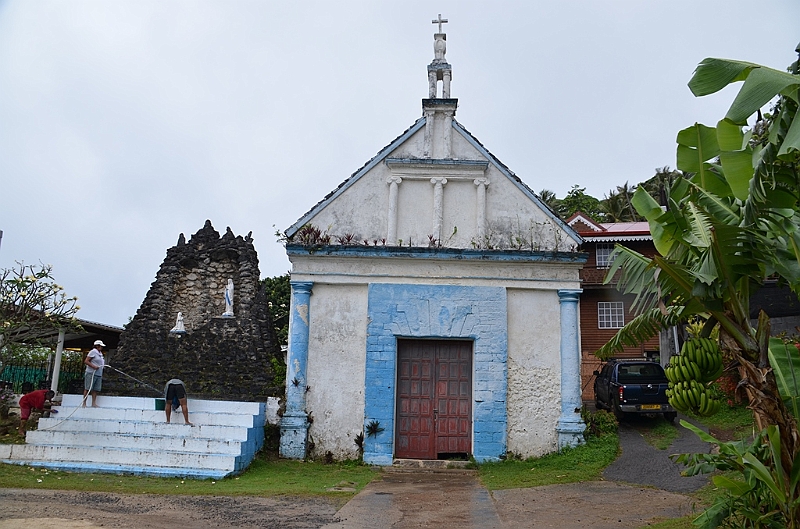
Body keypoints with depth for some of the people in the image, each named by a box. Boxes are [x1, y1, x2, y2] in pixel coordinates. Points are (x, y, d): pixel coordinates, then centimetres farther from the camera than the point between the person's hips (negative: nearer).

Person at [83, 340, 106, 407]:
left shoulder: (100, 353, 19)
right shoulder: (93, 352, -6)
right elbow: (86, 361, -12)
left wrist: (103, 365, 10)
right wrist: (93, 366, -20)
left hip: (99, 374, 8)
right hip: (91, 373, -8)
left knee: (95, 389, 4)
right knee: (87, 389, -5)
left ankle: (93, 403, 5)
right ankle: (84, 403, -1)